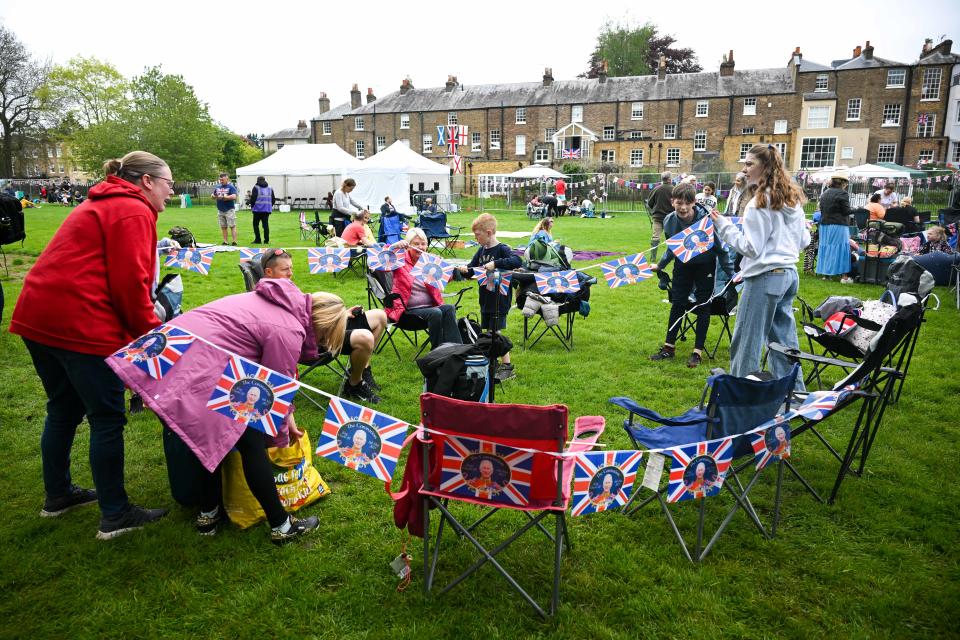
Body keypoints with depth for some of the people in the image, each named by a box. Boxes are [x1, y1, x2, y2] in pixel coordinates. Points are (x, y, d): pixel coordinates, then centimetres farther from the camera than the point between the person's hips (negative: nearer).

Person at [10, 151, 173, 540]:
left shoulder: (98, 206, 23)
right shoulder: (133, 212, -7)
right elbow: (130, 282, -16)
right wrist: (150, 334, -5)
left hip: (37, 317, 10)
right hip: (79, 325, -10)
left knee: (64, 408, 22)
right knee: (107, 419, -1)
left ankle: (58, 495, 36)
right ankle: (115, 515, 9)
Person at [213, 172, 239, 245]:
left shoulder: (231, 187, -4)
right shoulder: (218, 188, 15)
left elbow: (234, 197, -17)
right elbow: (213, 196, 22)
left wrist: (223, 197, -18)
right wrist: (214, 196, -3)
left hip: (229, 210, -6)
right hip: (220, 210, 7)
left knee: (232, 226, -6)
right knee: (223, 227, 9)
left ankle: (234, 242, -5)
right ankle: (225, 241, 15)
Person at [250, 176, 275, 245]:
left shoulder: (256, 188, -2)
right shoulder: (270, 188, 12)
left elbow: (253, 198, -7)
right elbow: (273, 199, 12)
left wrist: (252, 206, 7)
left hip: (258, 209, -4)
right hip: (267, 209, 4)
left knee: (256, 224, 5)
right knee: (266, 224, 5)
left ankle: (257, 240, 1)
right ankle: (266, 240, 2)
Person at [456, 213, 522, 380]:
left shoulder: (502, 249, -14)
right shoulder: (481, 250, 9)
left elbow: (517, 261, -31)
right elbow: (472, 269, 14)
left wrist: (495, 263, -36)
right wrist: (464, 270, -8)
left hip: (499, 300, -7)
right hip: (485, 299, 8)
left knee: (496, 332, -5)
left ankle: (507, 367, 4)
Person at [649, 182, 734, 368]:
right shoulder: (670, 221, -16)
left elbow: (720, 248, -16)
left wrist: (731, 273, -10)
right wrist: (660, 266, 15)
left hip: (705, 265, -4)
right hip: (683, 264, 4)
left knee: (703, 306, 3)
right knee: (677, 304, 9)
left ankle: (698, 351, 13)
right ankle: (669, 347, 21)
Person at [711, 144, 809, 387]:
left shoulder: (760, 202, -14)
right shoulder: (793, 199, 11)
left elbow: (751, 247, -15)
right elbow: (804, 240, 16)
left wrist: (725, 227, -11)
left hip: (765, 276, -9)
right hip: (789, 274, 9)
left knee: (746, 341, -1)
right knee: (784, 339, 15)